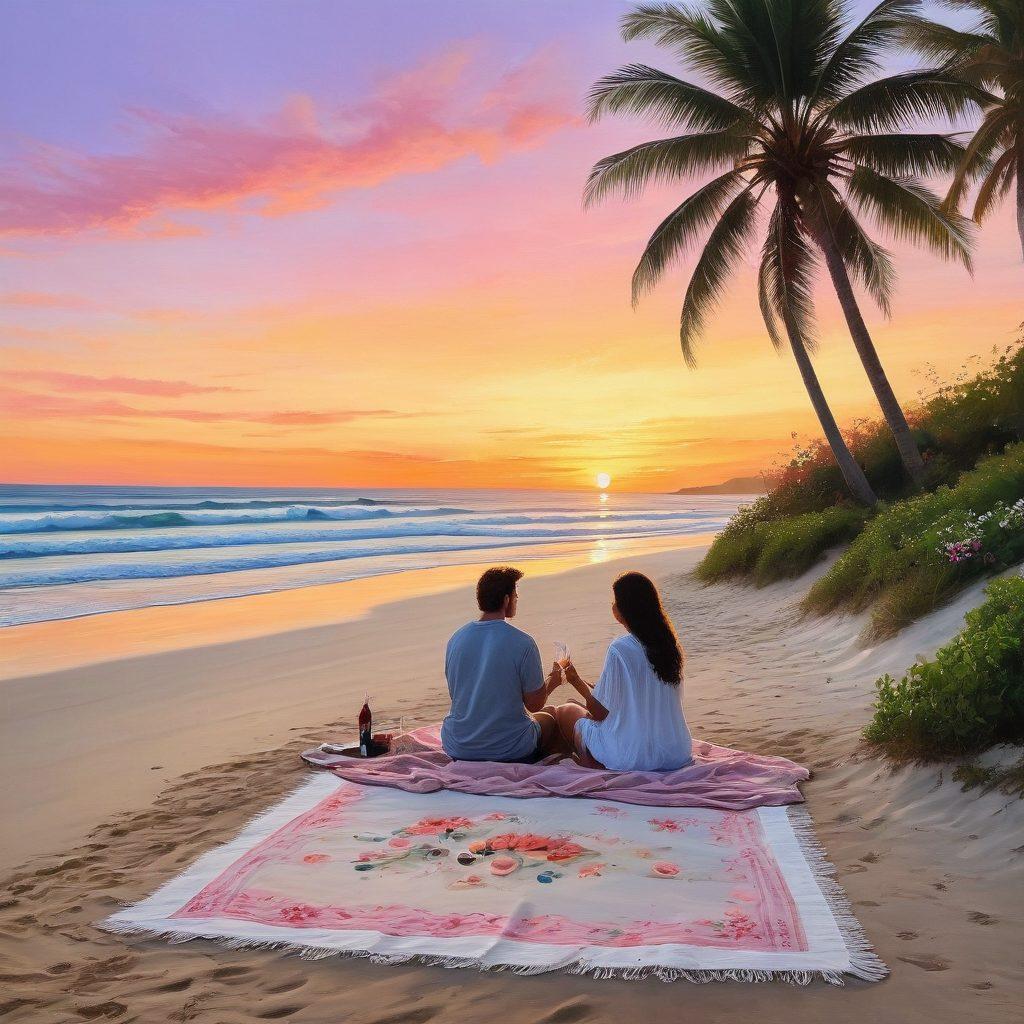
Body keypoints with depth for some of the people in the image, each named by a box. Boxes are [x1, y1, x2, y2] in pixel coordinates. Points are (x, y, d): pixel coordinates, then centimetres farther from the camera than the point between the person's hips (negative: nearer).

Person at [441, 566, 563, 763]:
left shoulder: (455, 640, -1)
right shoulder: (523, 643, -16)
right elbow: (535, 704, -7)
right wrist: (552, 681, 15)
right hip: (511, 751, -4)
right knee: (549, 713, 25)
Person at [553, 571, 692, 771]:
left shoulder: (619, 649, -19)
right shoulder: (668, 643, 2)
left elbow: (601, 712, -11)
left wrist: (577, 682, 7)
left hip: (633, 759, -7)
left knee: (565, 711, 14)